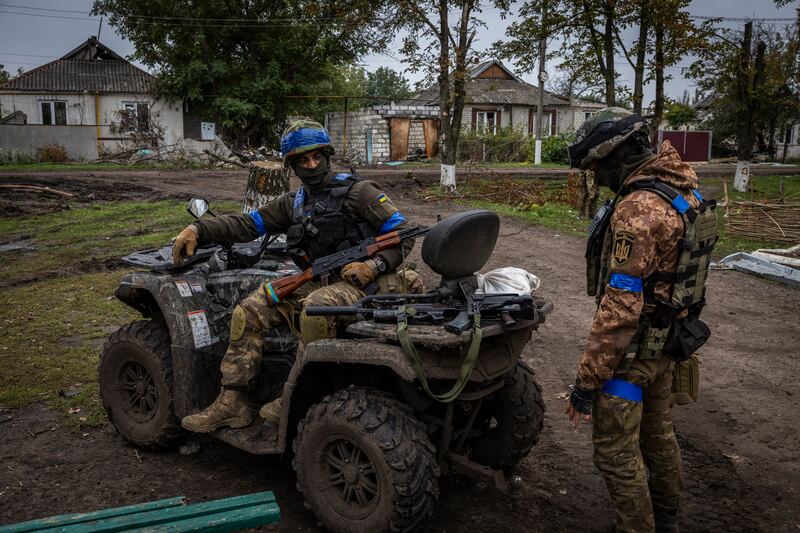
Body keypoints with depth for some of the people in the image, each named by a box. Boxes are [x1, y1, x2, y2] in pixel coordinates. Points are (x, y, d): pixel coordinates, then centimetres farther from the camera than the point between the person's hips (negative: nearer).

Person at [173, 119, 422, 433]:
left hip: (357, 282, -7)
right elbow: (246, 225, 11)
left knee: (316, 306, -38)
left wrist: (374, 266, -22)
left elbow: (403, 234, -6)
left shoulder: (357, 192, -3)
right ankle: (231, 404, -3)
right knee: (249, 311, -6)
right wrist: (198, 230, -3)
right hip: (317, 283, 7)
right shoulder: (294, 204, 16)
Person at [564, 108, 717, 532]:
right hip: (666, 339, 10)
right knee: (657, 432, 25)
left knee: (615, 451, 4)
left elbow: (620, 308, -29)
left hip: (634, 347, -10)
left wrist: (586, 382, -24)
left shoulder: (637, 211, -27)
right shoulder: (684, 192, 3)